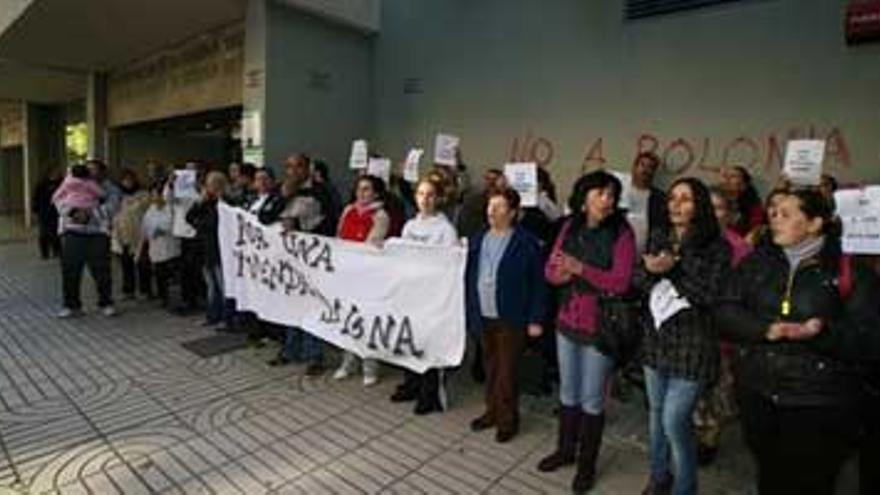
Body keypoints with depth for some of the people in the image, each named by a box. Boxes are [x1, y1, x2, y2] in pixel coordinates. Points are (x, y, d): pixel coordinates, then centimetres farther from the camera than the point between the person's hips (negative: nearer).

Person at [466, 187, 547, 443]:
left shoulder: (526, 243, -11)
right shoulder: (478, 239, 5)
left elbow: (538, 284, -9)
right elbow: (469, 277, 9)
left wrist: (535, 319, -10)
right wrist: (467, 309, 6)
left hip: (510, 319, -5)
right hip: (483, 317, 5)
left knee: (507, 372, 5)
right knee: (490, 368, 18)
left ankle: (507, 419, 22)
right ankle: (492, 411, 34)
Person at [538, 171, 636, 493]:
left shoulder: (622, 233, -11)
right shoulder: (570, 227, 2)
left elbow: (621, 282, -18)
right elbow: (551, 270, 2)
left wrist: (581, 269, -23)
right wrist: (566, 273, -18)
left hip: (600, 326, -4)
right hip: (567, 321, 5)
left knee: (592, 397, 9)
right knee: (568, 391, 19)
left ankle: (587, 464, 27)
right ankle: (565, 449, 38)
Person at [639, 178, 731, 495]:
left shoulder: (717, 247, -9)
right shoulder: (659, 238, 6)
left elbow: (710, 295, -17)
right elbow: (640, 284, 3)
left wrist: (673, 269, -17)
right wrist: (651, 269, -17)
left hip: (692, 343, -5)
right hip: (657, 337, 5)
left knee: (674, 420, -4)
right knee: (657, 413, 16)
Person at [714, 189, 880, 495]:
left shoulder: (850, 273, -4)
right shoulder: (756, 263, 4)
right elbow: (725, 314, -4)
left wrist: (823, 333, -26)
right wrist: (767, 329, -20)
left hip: (819, 404, -3)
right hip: (758, 396, 3)